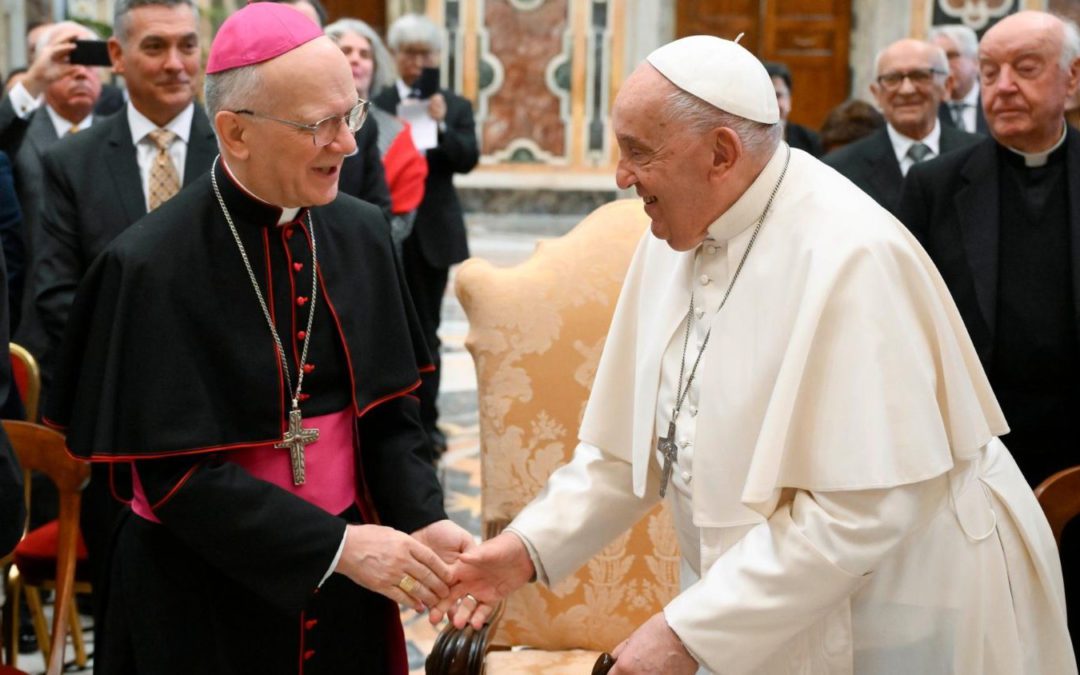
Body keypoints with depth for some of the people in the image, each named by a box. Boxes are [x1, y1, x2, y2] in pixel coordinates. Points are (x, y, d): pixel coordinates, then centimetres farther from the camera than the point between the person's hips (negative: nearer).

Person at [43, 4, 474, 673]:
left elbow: (389, 407, 2)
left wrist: (425, 521, -14)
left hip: (343, 583, 5)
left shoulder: (362, 234, -1)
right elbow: (177, 470, -18)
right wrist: (337, 544, -23)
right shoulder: (154, 267, -17)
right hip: (203, 597, -4)